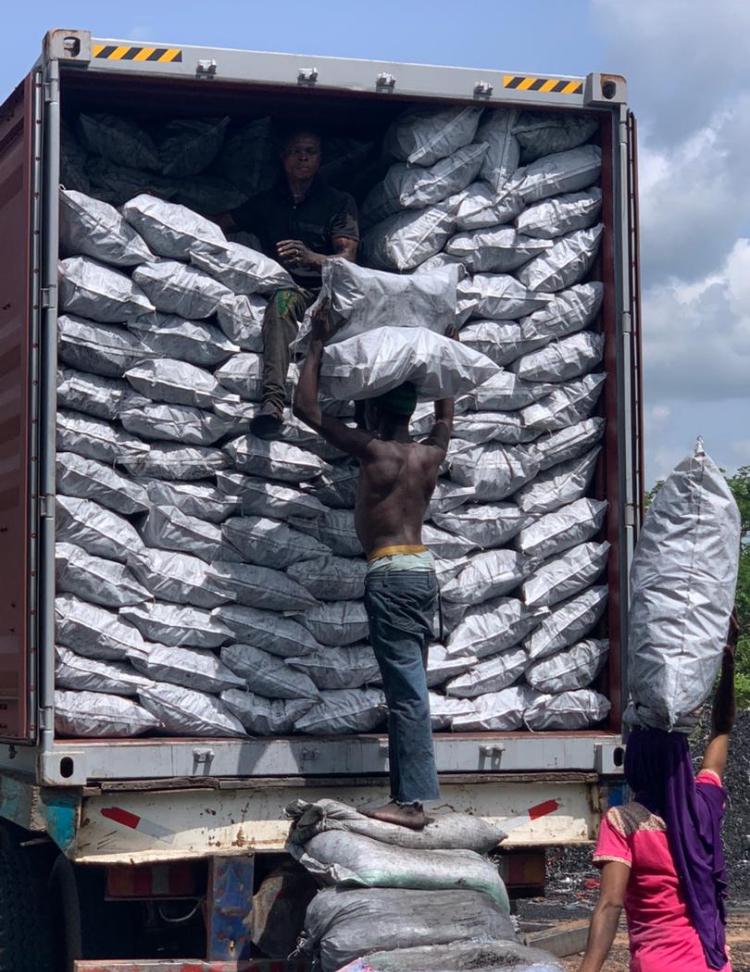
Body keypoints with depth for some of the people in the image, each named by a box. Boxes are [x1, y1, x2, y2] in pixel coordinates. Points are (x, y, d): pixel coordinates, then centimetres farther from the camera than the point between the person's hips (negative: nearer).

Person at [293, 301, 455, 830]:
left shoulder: (374, 451, -8)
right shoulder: (431, 454, 9)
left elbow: (307, 406, -3)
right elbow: (446, 414, 33)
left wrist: (320, 341, 6)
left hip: (391, 573, -7)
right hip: (424, 570, 7)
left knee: (407, 690, -10)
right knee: (409, 687, 11)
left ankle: (413, 800, -11)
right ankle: (410, 794, 12)